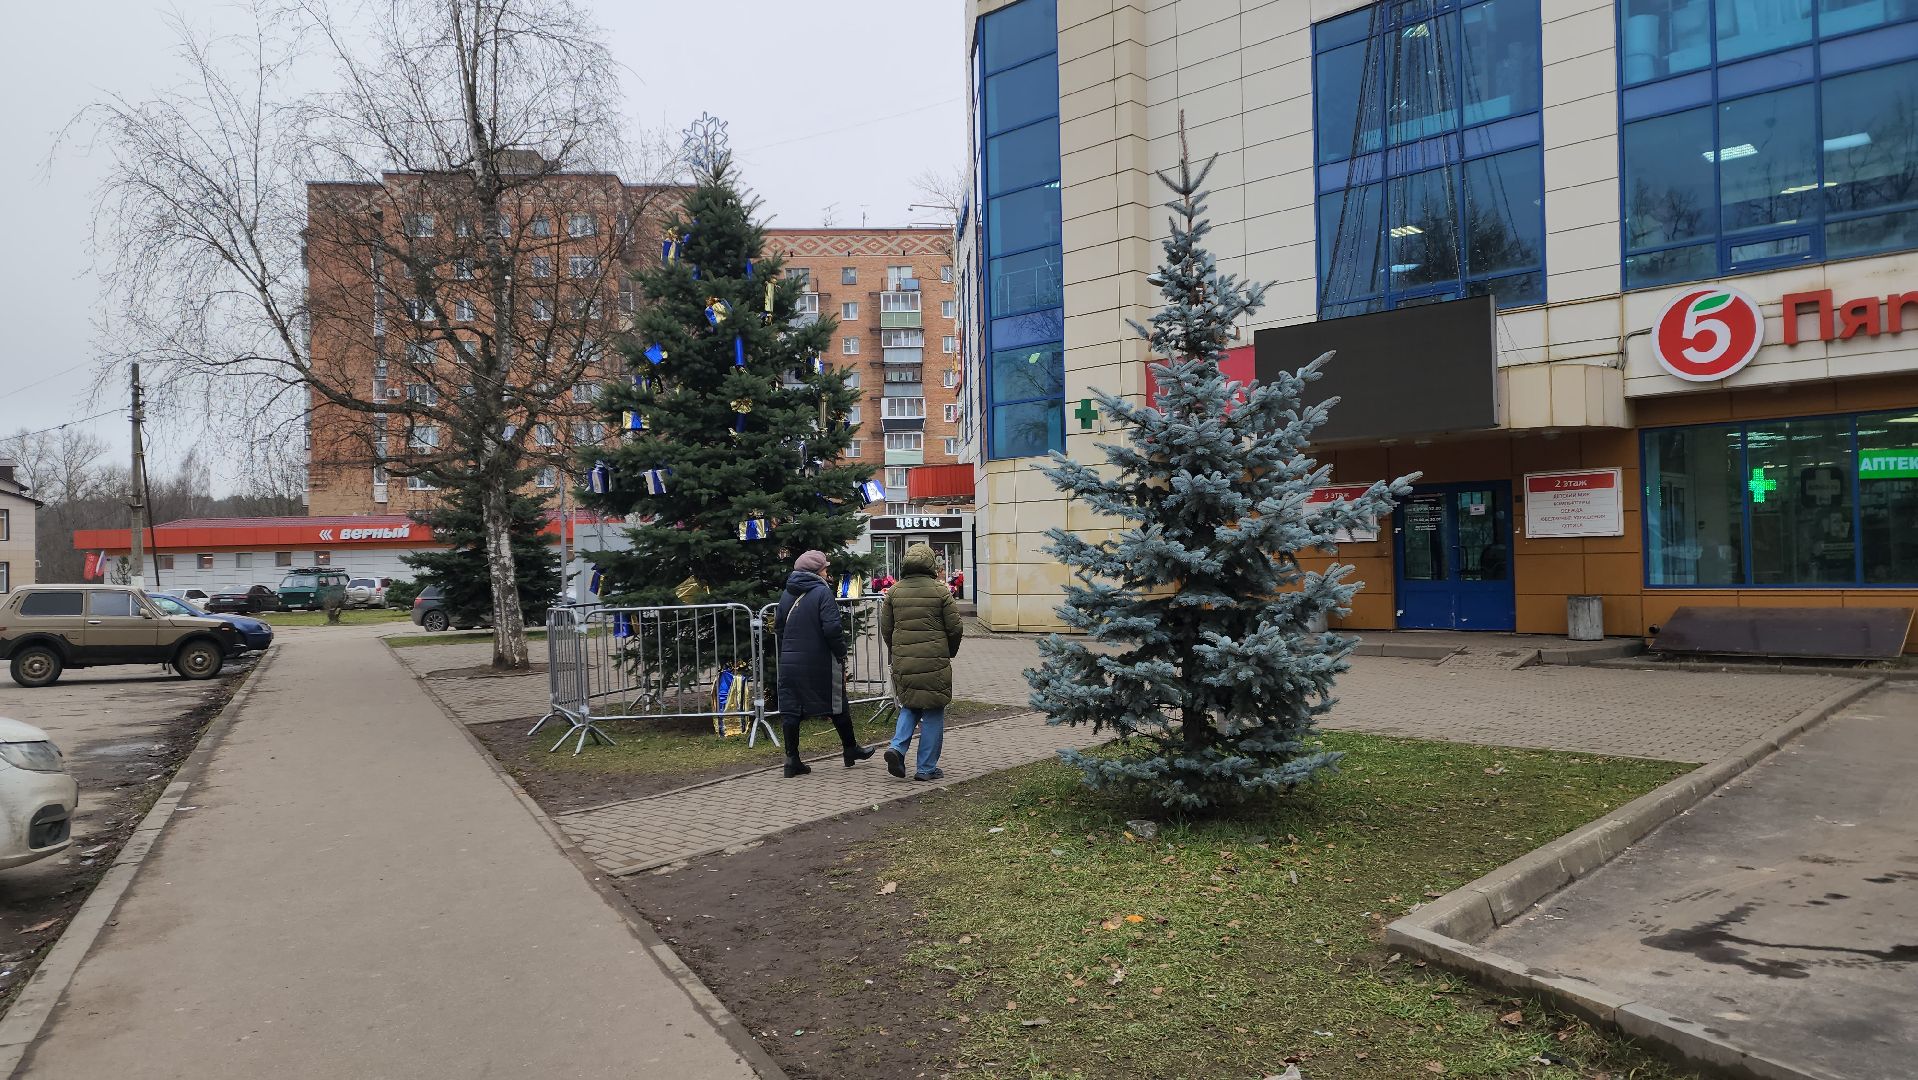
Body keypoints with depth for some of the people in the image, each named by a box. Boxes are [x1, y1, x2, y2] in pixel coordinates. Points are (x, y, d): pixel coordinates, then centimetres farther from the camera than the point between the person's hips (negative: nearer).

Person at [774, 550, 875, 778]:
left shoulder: (787, 594, 9)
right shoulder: (822, 592, -11)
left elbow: (778, 627, 14)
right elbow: (832, 628, -19)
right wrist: (841, 653, -8)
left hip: (790, 662, 5)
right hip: (820, 662, -5)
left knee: (790, 708, 6)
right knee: (837, 704, 11)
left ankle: (792, 760, 5)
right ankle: (851, 749, 24)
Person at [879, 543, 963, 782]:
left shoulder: (893, 591, 4)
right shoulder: (940, 590, -6)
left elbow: (885, 628, 8)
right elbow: (955, 628, -4)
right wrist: (949, 652, 14)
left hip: (902, 661, 4)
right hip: (934, 661, -3)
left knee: (909, 706, 21)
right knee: (933, 713, 7)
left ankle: (897, 747, 0)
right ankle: (926, 768, 10)